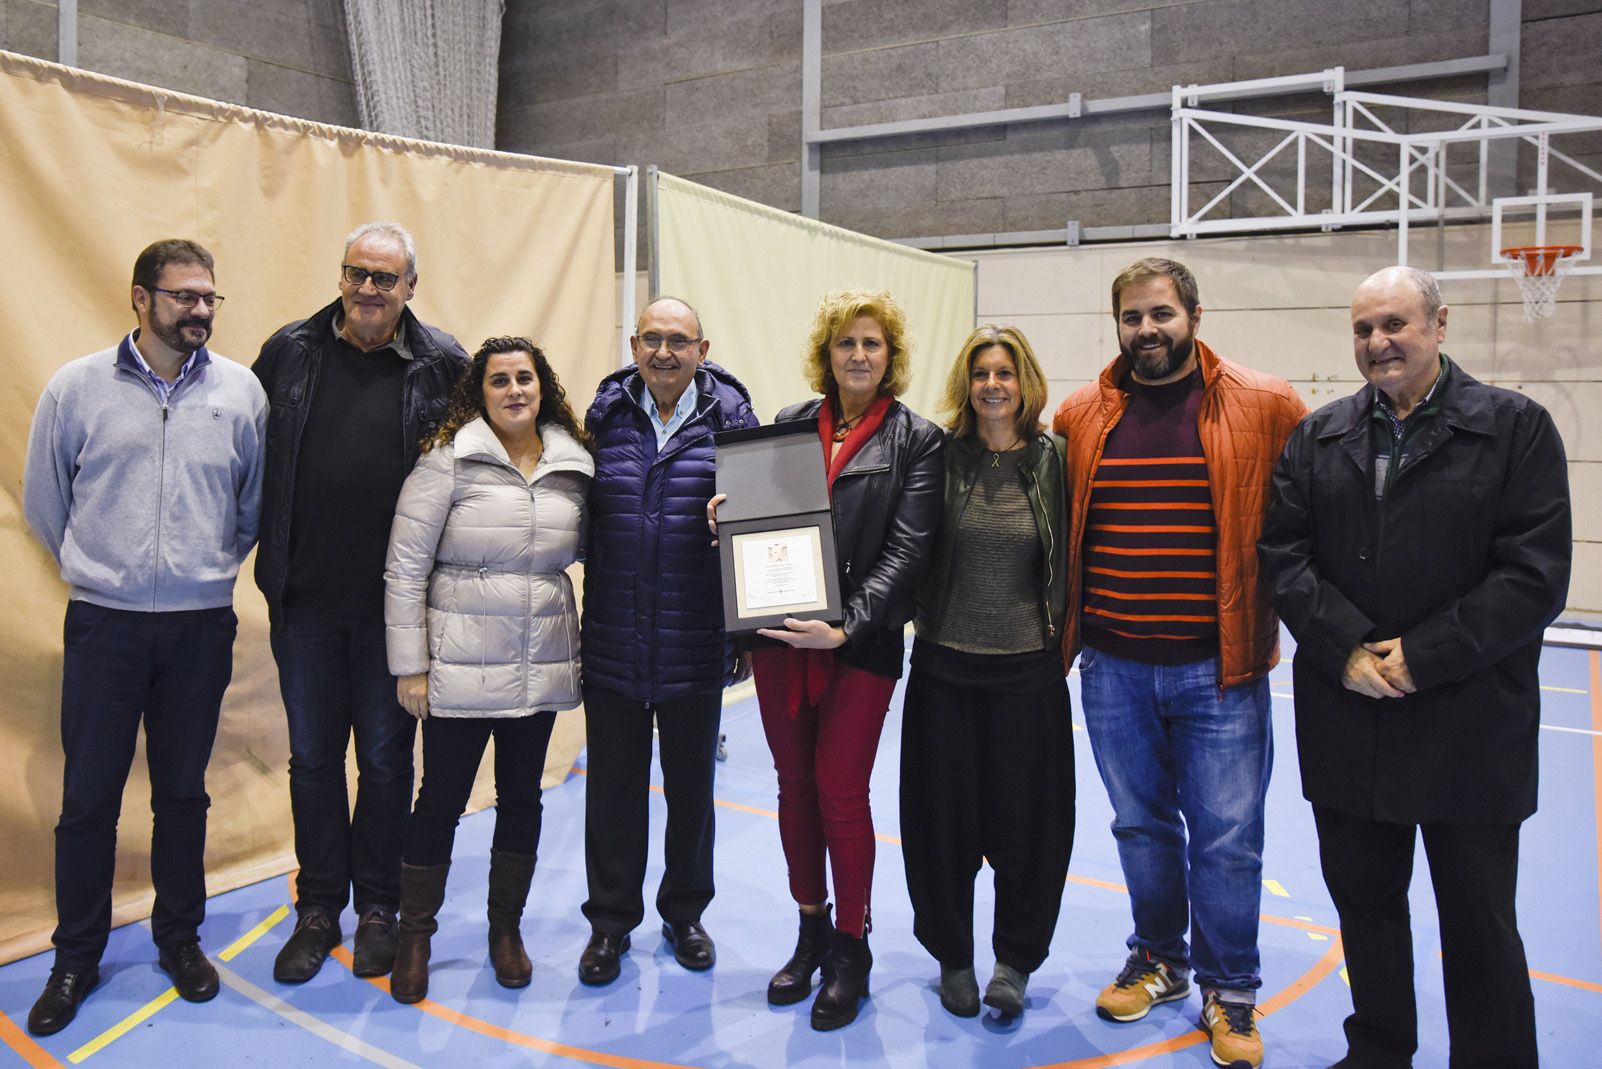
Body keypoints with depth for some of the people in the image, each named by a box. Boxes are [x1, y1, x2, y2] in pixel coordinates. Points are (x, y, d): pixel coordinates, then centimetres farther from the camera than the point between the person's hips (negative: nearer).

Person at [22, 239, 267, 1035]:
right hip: (103, 623, 0)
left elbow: (258, 501, 8)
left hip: (201, 625, 1)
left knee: (183, 792, 13)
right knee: (88, 797, 7)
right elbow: (43, 499, 8)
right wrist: (92, 566, 13)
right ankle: (75, 959, 25)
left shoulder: (241, 392, -2)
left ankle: (180, 938, 30)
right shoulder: (77, 387, -3)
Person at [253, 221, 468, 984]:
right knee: (312, 756, 13)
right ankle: (318, 907, 29)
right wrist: (264, 553, 3)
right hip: (304, 597, 2)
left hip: (393, 601, -2)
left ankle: (377, 906, 27)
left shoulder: (443, 365, -3)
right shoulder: (290, 351, 3)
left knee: (386, 756, 10)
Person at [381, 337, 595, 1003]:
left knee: (521, 797, 14)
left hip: (542, 669, 4)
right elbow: (405, 566, -8)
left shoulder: (575, 467, 3)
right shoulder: (447, 459, -7)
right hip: (460, 667, -3)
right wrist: (410, 665, -9)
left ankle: (506, 929, 32)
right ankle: (414, 936, 26)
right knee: (441, 799, 6)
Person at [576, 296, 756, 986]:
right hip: (613, 644, 1)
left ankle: (684, 913, 36)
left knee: (692, 788, 15)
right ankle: (610, 921, 31)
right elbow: (583, 513, 8)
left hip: (696, 647, 0)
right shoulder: (606, 414, 2)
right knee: (613, 788, 12)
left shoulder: (730, 415, -3)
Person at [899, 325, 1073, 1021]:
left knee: (1026, 818, 8)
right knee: (945, 818, 9)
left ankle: (1016, 959, 29)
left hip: (1028, 670, 0)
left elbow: (1073, 558, 5)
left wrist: (1062, 638, 2)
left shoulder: (1054, 460, 1)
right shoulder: (940, 456, 0)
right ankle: (952, 955, 30)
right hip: (945, 667, 0)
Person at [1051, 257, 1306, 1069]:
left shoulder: (1265, 408, -4)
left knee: (1225, 838, 8)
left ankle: (1229, 993, 28)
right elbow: (1058, 527, 13)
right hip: (1112, 668, 3)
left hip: (1219, 668, -2)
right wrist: (1066, 630, 9)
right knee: (1141, 826, 17)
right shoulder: (1081, 417, 4)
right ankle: (1159, 960, 38)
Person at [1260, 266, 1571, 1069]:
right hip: (1346, 722, 4)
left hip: (1469, 729, -3)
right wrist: (1348, 647, -13)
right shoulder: (1318, 437, 8)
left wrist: (1421, 656, -15)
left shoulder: (1516, 427, -2)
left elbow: (1535, 574, -10)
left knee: (1478, 920, 8)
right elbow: (1283, 554, 1)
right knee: (1363, 899, 16)